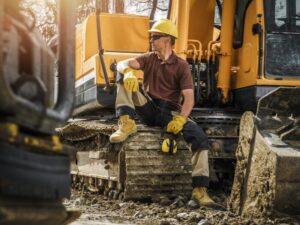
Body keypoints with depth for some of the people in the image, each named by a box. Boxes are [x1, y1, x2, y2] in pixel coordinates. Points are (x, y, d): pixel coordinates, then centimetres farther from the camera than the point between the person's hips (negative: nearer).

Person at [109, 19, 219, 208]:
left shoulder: (181, 66, 0)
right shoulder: (149, 59, 11)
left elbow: (189, 98, -11)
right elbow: (123, 64, -6)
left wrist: (180, 119, -29)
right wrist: (128, 72, -33)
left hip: (170, 112, -2)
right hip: (149, 108, 3)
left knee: (200, 137, -27)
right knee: (125, 80, -17)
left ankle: (200, 190, -30)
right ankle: (127, 124, -30)